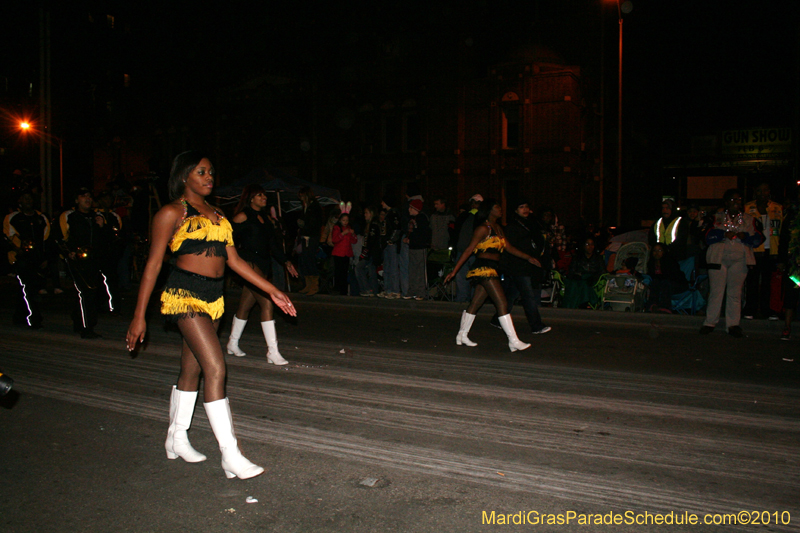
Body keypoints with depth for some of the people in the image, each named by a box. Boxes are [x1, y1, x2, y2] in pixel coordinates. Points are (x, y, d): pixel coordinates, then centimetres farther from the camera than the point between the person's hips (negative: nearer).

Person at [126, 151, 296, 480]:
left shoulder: (216, 216, 17)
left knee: (191, 369, 15)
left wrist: (272, 292, 9)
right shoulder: (172, 213, -3)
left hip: (213, 298, 7)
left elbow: (234, 260, 15)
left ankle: (176, 439, 31)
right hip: (185, 294, -7)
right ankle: (231, 456, -12)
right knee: (215, 368, -15)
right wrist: (139, 316, -8)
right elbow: (153, 263, -5)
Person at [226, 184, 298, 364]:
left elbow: (272, 244, 22)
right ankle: (272, 352, -17)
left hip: (262, 265, 8)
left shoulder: (264, 218, 19)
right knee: (266, 302, -17)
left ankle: (232, 344, 30)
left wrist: (286, 262, 17)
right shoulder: (243, 216, -5)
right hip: (248, 263, -8)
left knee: (245, 306, 15)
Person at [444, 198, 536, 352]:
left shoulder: (498, 228, 18)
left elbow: (508, 246, 23)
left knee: (476, 303, 12)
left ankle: (462, 336, 20)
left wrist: (528, 258, 20)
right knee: (502, 303, -11)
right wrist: (454, 271, -13)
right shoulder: (483, 228, -9)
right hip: (483, 268, -9)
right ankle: (514, 341, -10)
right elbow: (469, 250, -12)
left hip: (492, 269, 9)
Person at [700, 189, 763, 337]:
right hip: (718, 259, -2)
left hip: (739, 260, 2)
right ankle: (710, 322, 3)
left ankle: (733, 324, 7)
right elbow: (708, 237, -2)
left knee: (735, 292, 0)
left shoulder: (748, 219, 14)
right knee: (716, 291, -5)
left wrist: (744, 236, -12)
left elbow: (757, 239, 7)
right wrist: (724, 234, -16)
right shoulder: (717, 217, 8)